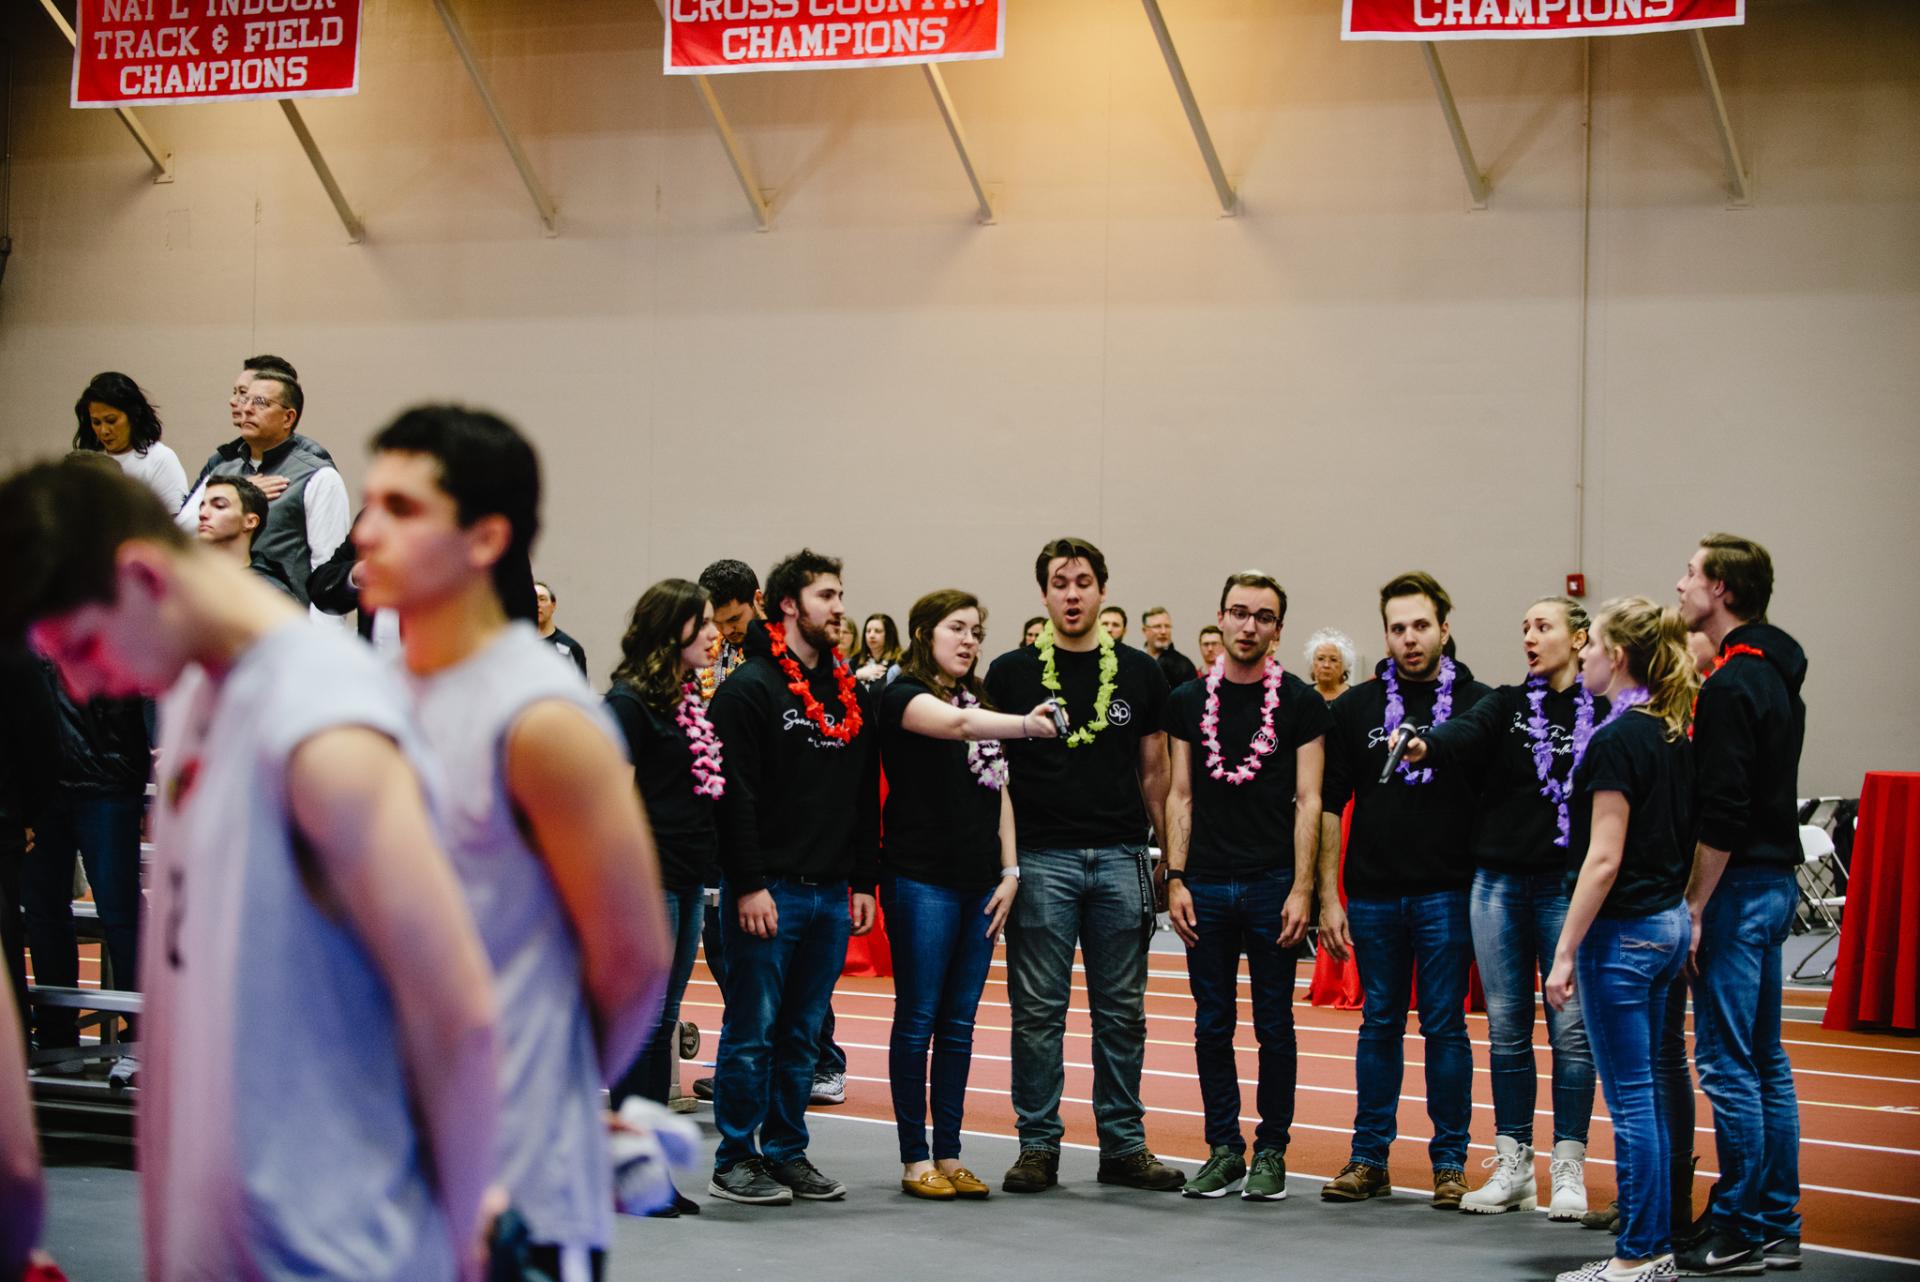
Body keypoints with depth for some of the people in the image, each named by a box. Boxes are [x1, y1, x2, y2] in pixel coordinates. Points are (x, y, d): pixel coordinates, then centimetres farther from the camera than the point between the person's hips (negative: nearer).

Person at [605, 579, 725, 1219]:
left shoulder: (692, 702, 15)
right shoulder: (629, 702, -8)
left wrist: (706, 874, 11)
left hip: (687, 882, 8)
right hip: (649, 878, -8)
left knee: (662, 1024, 11)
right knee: (644, 1024, -3)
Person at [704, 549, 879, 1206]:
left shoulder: (851, 694, 15)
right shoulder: (750, 688, -6)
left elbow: (867, 797, 17)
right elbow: (735, 793, -12)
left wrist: (863, 882, 11)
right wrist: (750, 885, -16)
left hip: (832, 894, 6)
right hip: (768, 891, -6)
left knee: (803, 1034, 11)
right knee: (752, 1031, -1)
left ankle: (787, 1152, 19)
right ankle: (736, 1160, 7)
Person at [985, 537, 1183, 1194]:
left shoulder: (1140, 673, 9)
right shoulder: (1011, 673, 3)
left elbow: (1155, 772, 12)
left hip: (1121, 858, 2)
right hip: (1041, 860, -2)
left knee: (1123, 1011, 7)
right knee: (1039, 1011, 1)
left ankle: (1124, 1145, 14)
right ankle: (1038, 1145, 9)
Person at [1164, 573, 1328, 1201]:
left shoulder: (1300, 702, 0)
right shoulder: (1189, 700, 8)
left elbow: (1308, 801, -3)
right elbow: (1181, 796, 9)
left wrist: (1301, 890, -10)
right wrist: (1175, 878, 0)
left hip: (1272, 885, -3)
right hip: (1206, 888, 3)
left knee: (1274, 1026, 3)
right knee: (1212, 1025, 6)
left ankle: (1271, 1151, 12)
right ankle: (1224, 1149, 15)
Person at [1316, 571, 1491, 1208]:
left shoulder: (1478, 705, 1)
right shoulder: (1355, 708, 6)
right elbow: (1328, 807, 7)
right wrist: (1328, 897, 1)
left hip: (1447, 892, -2)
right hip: (1374, 893, 2)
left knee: (1445, 1025, 2)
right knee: (1379, 1024, 9)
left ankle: (1450, 1161, 11)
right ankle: (1369, 1160, 15)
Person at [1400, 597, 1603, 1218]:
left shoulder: (1604, 712, -1)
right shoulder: (1507, 705, 7)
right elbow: (1466, 732, -13)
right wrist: (1426, 747, -36)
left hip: (1567, 887, -3)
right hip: (1499, 883, 3)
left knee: (1570, 1025, 0)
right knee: (1505, 1026, 8)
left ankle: (1569, 1168, 10)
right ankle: (1513, 1166, 16)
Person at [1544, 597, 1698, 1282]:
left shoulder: (1617, 741, -17)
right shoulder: (1673, 735, 9)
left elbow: (1604, 859, -20)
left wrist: (1566, 952, -16)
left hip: (1622, 931, -9)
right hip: (1668, 923, 9)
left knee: (1630, 1097, -3)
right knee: (1645, 1093, 14)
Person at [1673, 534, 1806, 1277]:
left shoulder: (1731, 684, -16)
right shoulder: (1777, 677, 14)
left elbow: (1721, 816, -21)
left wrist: (1694, 907, -17)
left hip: (1738, 885, -10)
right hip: (1775, 881, 10)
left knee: (1726, 1063, -5)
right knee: (1765, 1062, 13)